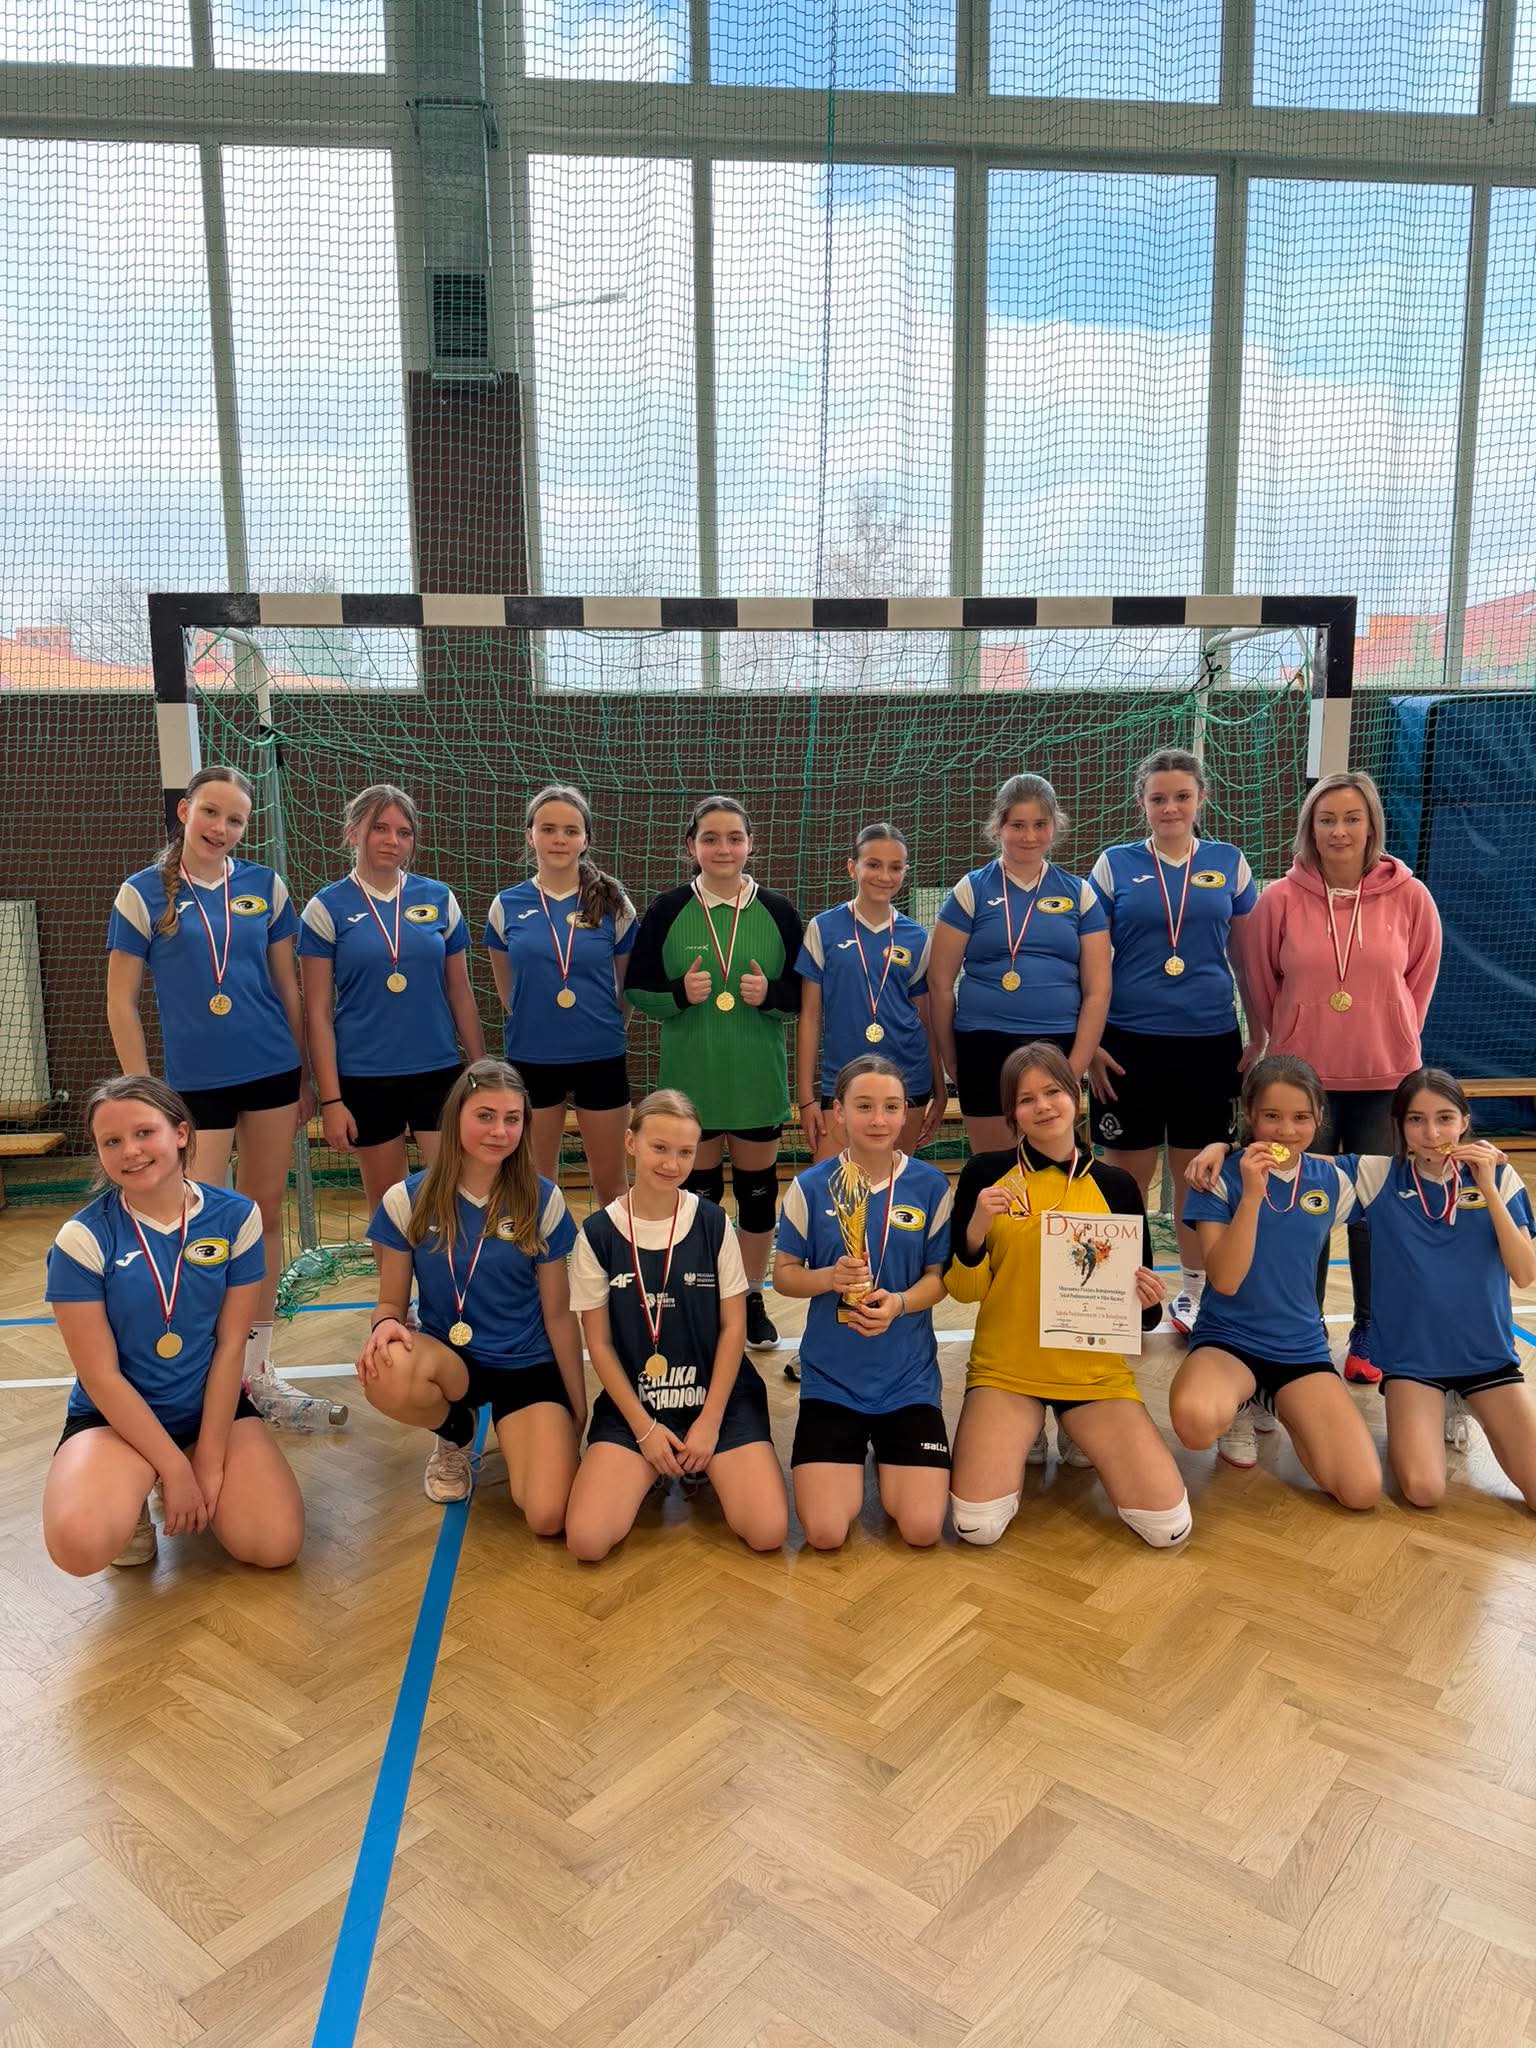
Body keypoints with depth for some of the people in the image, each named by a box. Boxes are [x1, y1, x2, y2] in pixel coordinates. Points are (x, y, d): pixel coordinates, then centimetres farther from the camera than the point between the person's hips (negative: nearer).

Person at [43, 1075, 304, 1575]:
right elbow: (101, 1375, -13)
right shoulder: (83, 1239, -14)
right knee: (79, 1543, -32)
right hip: (116, 1416, -2)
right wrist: (176, 1468, -14)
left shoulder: (236, 1216, -9)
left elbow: (231, 1345, -6)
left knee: (277, 1544, -17)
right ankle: (132, 1500, 5)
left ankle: (183, 1496, 14)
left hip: (213, 1406, 2)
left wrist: (209, 1460, -9)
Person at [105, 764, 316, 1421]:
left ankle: (257, 1367, 23)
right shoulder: (144, 892, -4)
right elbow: (121, 1002, -2)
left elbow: (288, 985, 9)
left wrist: (307, 1073, 9)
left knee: (265, 1214, 10)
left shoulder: (264, 885, 2)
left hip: (273, 1072, 3)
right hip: (193, 1082, -3)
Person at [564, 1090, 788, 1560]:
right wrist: (644, 1427, -6)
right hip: (633, 1403, 0)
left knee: (767, 1531, -18)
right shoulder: (597, 1234, -6)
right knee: (586, 1540, -19)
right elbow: (599, 1343, -2)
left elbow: (733, 1328, -2)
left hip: (719, 1396, 0)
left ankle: (702, 1464, 11)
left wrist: (710, 1420, -8)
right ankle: (654, 1470, 11)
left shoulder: (713, 1224, -5)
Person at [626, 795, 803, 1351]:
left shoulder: (778, 912, 0)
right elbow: (636, 988, 1)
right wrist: (679, 994, -16)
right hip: (691, 1078, -1)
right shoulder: (667, 911, -2)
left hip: (759, 1079, 1)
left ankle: (752, 1299, 26)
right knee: (698, 1188, 9)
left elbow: (808, 992, 5)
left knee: (757, 1188, 10)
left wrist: (771, 993, -14)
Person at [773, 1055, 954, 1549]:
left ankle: (888, 1458, 24)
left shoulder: (930, 1185, -4)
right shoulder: (810, 1187, -6)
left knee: (922, 1529, -8)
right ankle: (849, 1460, 23)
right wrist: (830, 1278, -20)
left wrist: (899, 1303, -19)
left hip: (908, 1378, 1)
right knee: (825, 1533, -10)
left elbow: (939, 1276, 2)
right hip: (830, 1378, 0)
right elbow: (783, 1273, 1)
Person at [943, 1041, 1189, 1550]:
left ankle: (1079, 1434, 17)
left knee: (1169, 1527, -11)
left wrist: (1146, 1303, -15)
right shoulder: (986, 1173, -3)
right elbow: (962, 1289, -2)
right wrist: (976, 1230, -20)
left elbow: (1142, 1307, 8)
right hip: (1005, 1369, -1)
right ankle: (1023, 1436, 14)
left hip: (1096, 1372, 1)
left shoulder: (1115, 1185, 0)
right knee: (976, 1526, -18)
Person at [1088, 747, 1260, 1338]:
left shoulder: (1229, 863, 5)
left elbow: (1250, 957, 10)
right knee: (1127, 1179, 5)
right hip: (1130, 1043, -1)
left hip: (1210, 1044, 2)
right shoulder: (1114, 864, 1)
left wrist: (1259, 1040, 7)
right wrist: (1088, 1044, -3)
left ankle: (1193, 1294, 26)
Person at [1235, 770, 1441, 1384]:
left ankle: (1369, 1338, 20)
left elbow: (1419, 978, 10)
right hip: (1305, 1075, 0)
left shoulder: (1410, 897, -3)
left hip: (1386, 1078, 0)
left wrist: (1389, 1040, 11)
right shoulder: (1280, 900, -5)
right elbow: (1261, 983, 6)